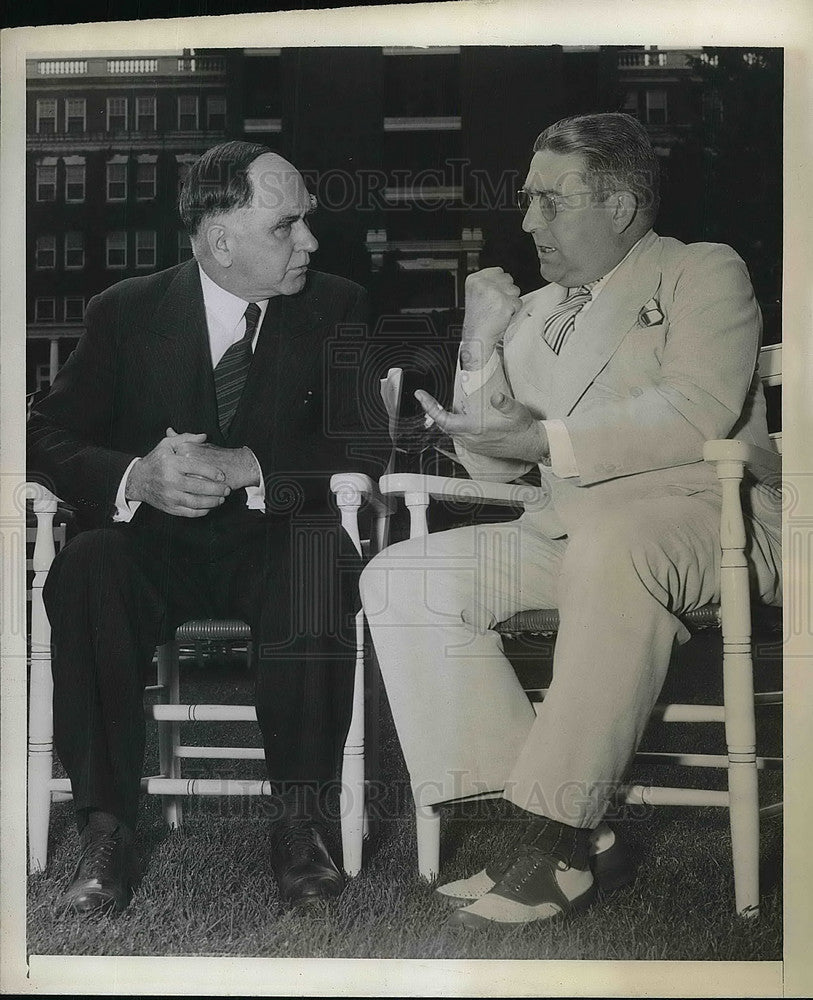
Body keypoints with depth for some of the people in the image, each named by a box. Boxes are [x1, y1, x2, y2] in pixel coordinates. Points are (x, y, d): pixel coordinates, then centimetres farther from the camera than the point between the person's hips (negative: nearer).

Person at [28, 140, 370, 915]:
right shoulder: (126, 312, 3)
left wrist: (247, 468, -21)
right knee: (89, 570, -32)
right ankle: (105, 828, -24)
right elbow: (49, 437, -1)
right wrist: (134, 478, -22)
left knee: (322, 557, -34)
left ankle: (298, 817, -24)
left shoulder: (336, 311, 4)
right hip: (155, 541, 1)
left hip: (272, 540, 0)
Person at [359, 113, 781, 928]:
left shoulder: (703, 273, 5)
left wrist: (544, 441, -18)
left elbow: (699, 413, -14)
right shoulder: (534, 316, 21)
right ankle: (569, 836, -19)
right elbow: (492, 466, 16)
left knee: (611, 543, -40)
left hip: (701, 521, -6)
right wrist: (481, 350, 3)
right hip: (572, 535, 7)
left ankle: (556, 832, -31)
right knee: (399, 579, -13)